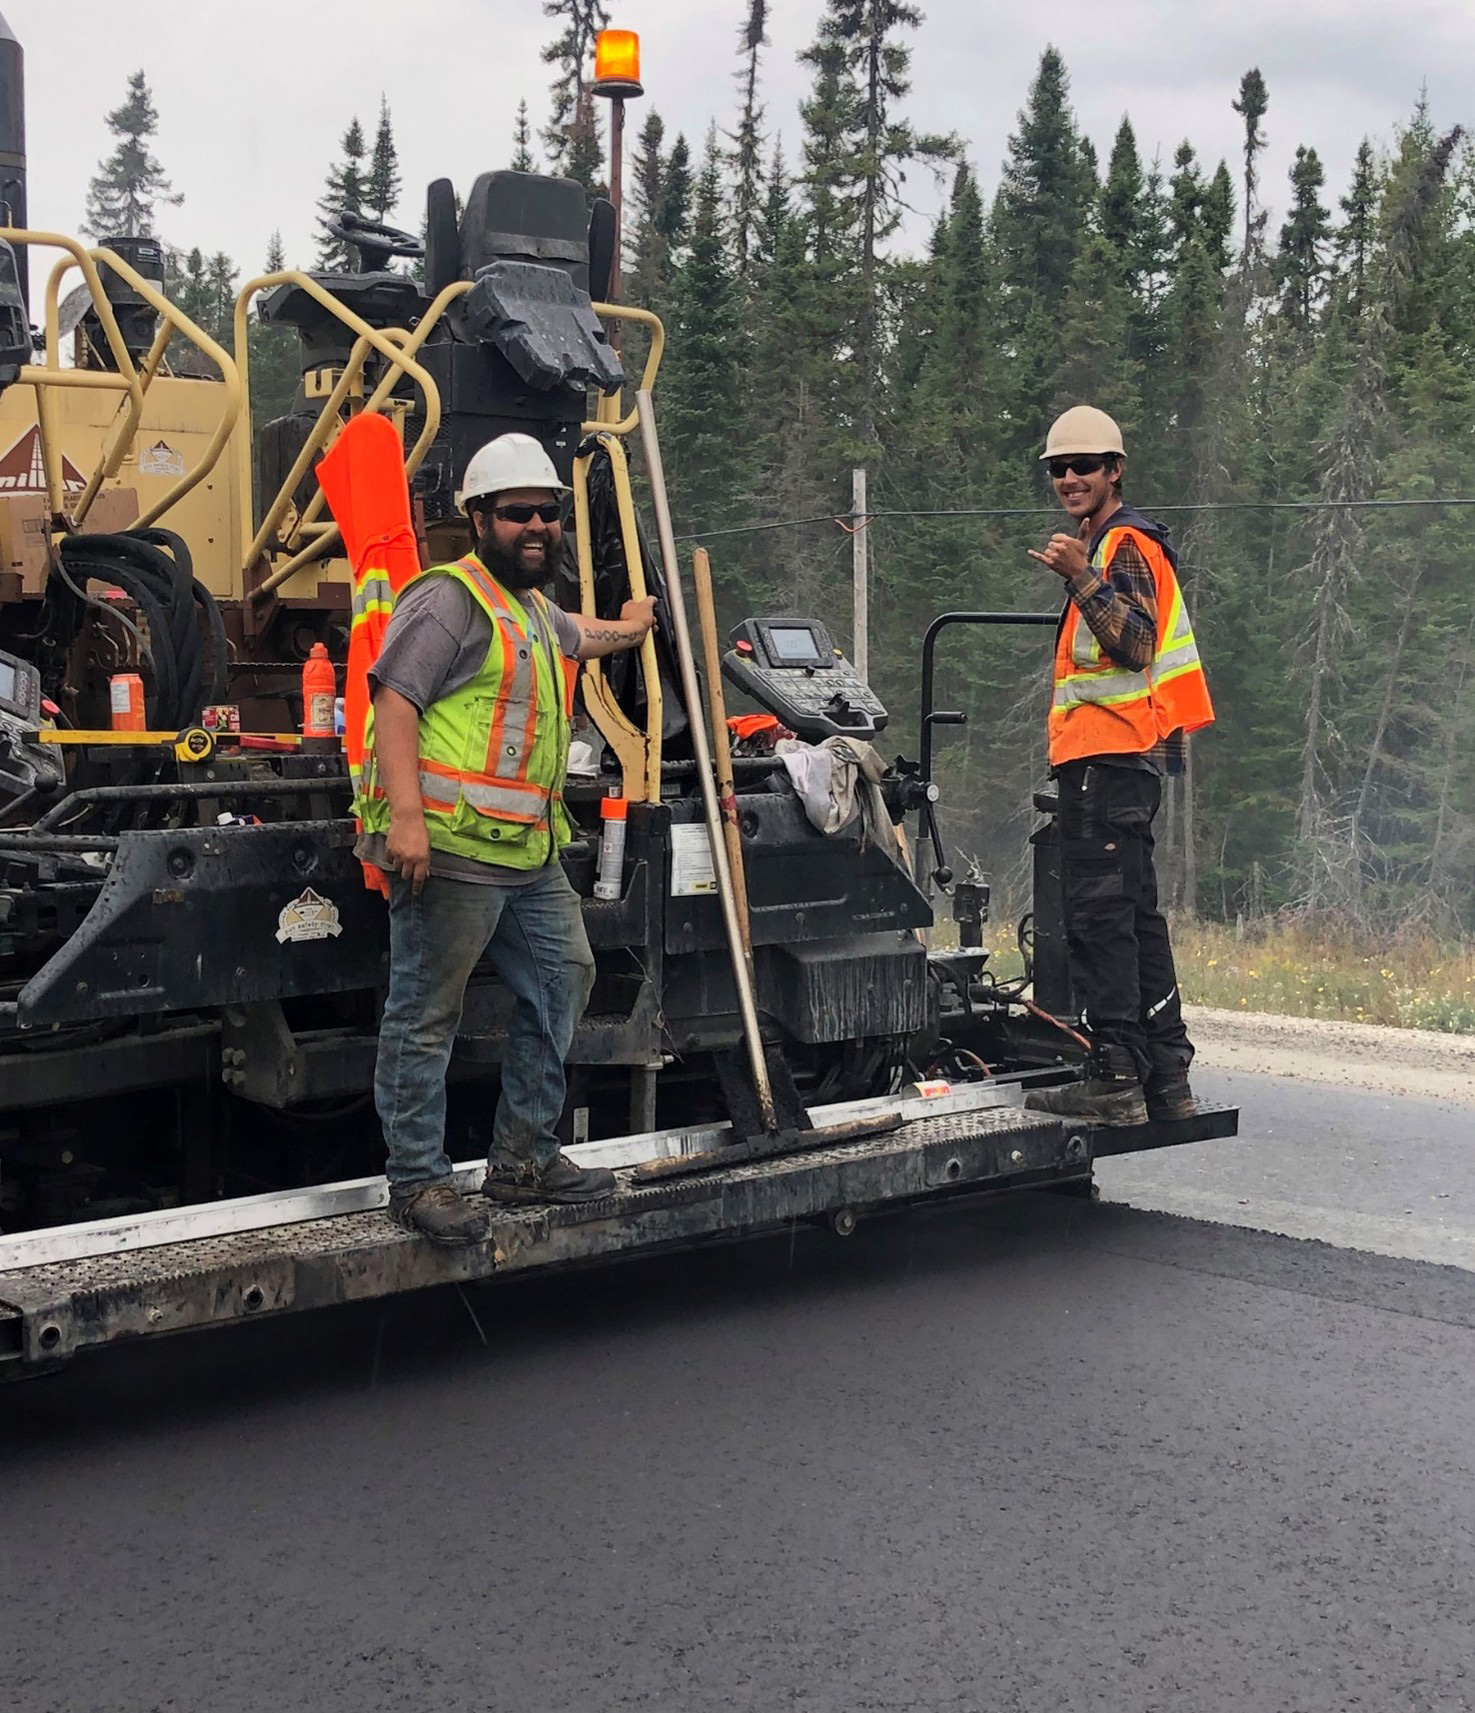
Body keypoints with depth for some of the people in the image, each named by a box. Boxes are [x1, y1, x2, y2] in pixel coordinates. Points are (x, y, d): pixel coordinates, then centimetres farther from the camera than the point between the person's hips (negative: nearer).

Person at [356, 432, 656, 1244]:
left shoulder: (532, 609, 23)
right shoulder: (450, 598, -9)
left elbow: (573, 635, 49)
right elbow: (394, 699, -18)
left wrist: (628, 627, 68)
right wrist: (405, 814, -27)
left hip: (529, 852, 10)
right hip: (447, 846, -10)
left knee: (562, 978, 16)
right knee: (426, 1015, -3)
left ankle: (524, 1158, 26)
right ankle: (417, 1180, 5)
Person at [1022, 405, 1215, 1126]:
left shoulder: (1125, 543, -7)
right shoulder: (1104, 547, 26)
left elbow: (1137, 643, -22)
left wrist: (1082, 579, -28)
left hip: (1110, 756, -11)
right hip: (1113, 758, 11)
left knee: (1098, 913, -14)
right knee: (1134, 917, 11)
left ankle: (1114, 1075, -16)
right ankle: (1165, 1083, 15)